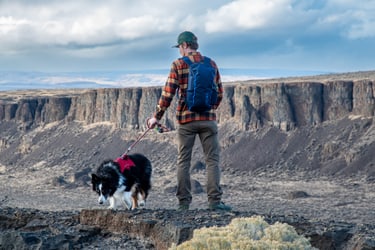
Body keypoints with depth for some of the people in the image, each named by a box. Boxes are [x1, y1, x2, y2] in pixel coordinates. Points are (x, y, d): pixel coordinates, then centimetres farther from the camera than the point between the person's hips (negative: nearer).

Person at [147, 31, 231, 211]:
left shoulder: (178, 65, -3)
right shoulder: (211, 64, 7)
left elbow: (168, 94, -7)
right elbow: (219, 93, 11)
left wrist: (156, 117, 1)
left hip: (185, 119, -2)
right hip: (208, 119, 2)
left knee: (183, 161, 7)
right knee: (212, 160, 3)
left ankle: (184, 203, 6)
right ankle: (214, 201, -5)